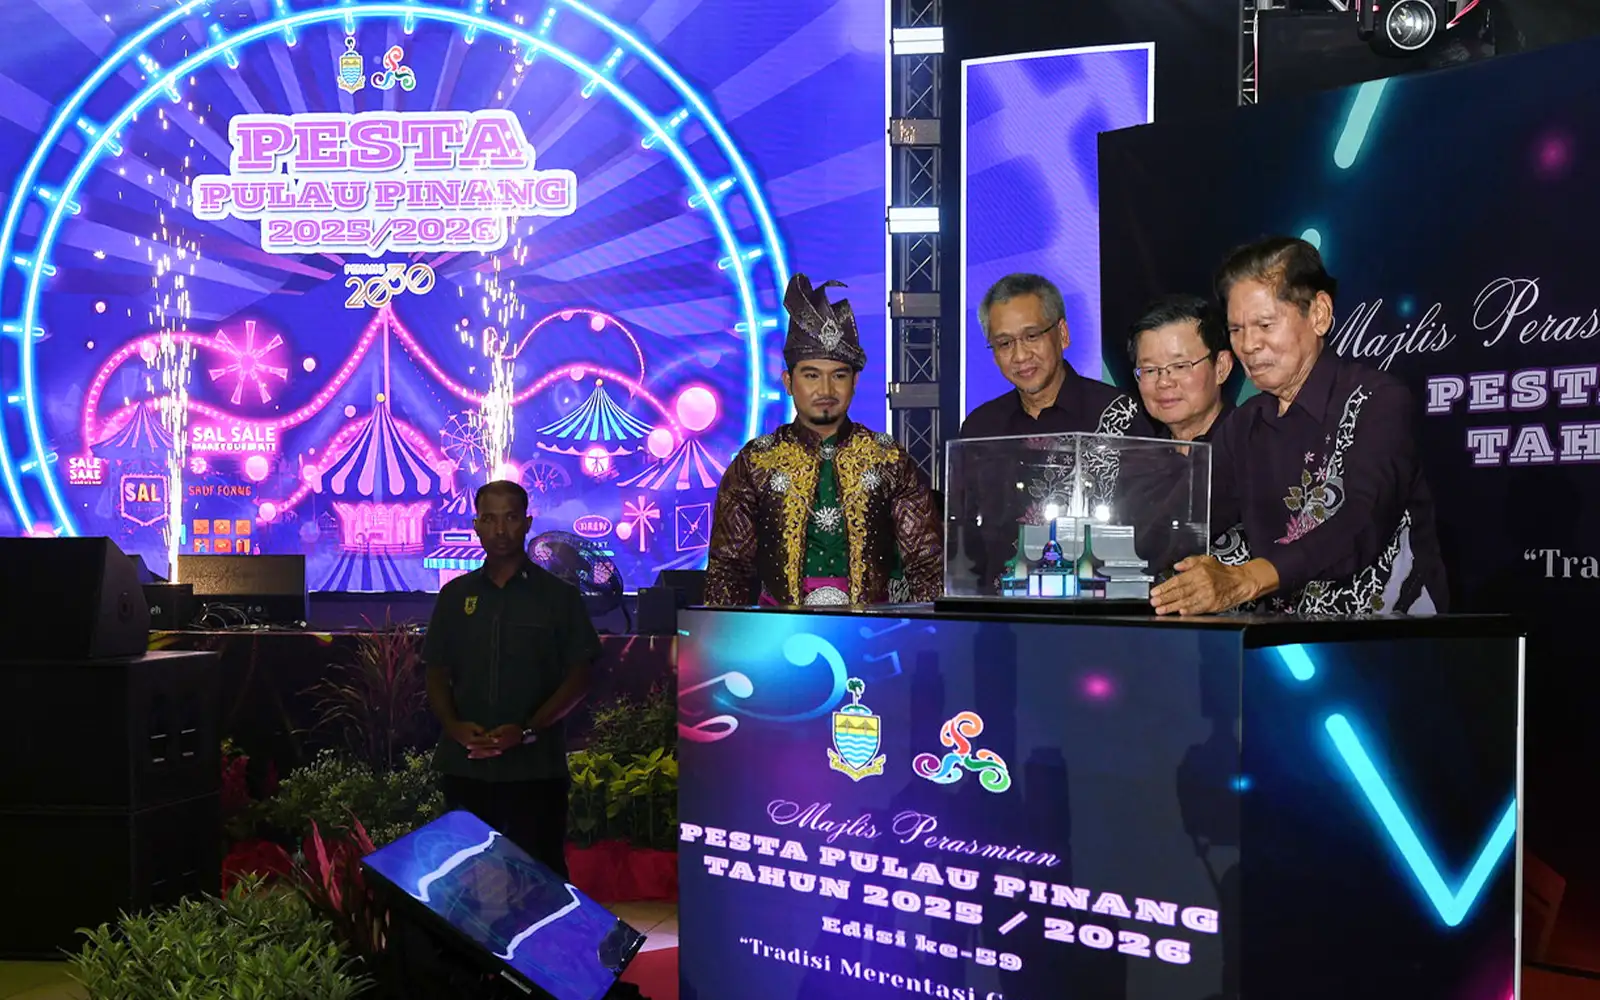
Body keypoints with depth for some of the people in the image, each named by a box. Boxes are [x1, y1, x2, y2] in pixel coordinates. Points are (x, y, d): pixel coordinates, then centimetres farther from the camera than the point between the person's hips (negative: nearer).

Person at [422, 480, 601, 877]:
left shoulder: (558, 597, 3)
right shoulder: (455, 595, 12)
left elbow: (578, 679, 0)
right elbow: (437, 674, 13)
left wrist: (527, 731, -13)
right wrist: (454, 726, -7)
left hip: (536, 767, -3)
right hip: (465, 767, 3)